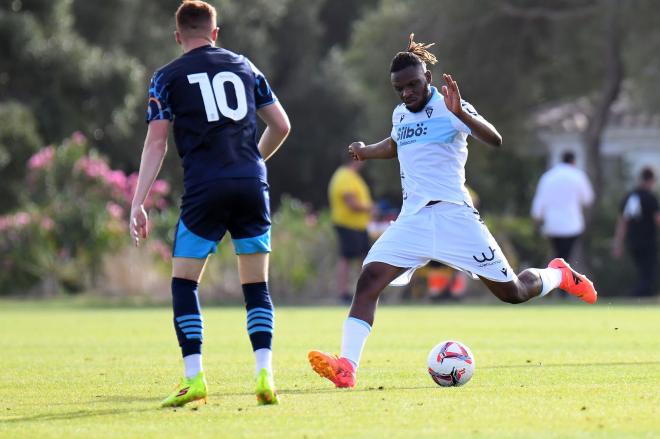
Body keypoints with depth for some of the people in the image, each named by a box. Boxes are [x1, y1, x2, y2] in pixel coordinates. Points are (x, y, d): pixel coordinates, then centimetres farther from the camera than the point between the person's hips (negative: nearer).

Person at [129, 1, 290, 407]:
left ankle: (194, 380, -2)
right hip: (252, 184, 3)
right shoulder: (244, 66, 17)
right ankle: (265, 374, -6)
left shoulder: (168, 77, 8)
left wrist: (138, 204, 0)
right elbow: (282, 125, 19)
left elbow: (156, 143, 1)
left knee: (184, 282, 7)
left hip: (204, 190, -3)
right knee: (257, 287, 8)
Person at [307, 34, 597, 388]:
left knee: (513, 293, 1)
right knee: (368, 280, -17)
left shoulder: (448, 108, -7)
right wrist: (367, 151, 17)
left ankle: (558, 275, 34)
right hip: (412, 219, 5)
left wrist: (461, 113, -39)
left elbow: (494, 139, -22)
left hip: (453, 214, -5)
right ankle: (346, 367, -26)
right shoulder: (400, 115, 13)